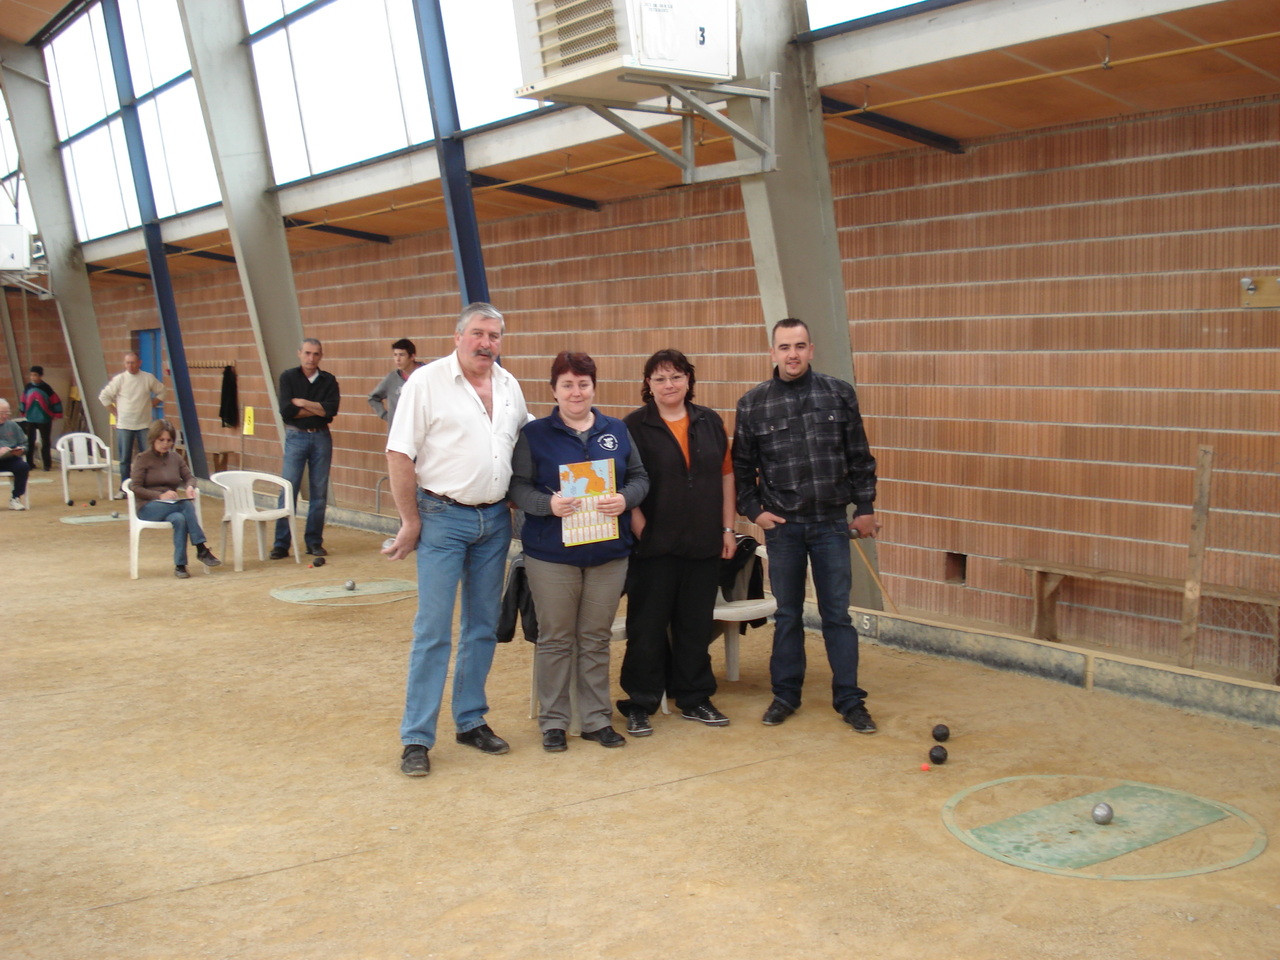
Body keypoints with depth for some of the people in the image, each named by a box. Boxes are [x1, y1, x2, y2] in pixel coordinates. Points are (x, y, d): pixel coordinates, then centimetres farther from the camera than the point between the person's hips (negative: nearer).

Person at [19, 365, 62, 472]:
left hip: (44, 420, -3)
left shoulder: (46, 388, -7)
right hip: (31, 419, 3)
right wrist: (23, 412, 17)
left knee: (45, 443, 1)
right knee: (30, 442, 5)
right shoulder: (28, 387, 2)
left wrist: (57, 414, -4)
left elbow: (56, 401, -4)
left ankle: (46, 465, 5)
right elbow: (24, 400, 14)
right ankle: (29, 463, 14)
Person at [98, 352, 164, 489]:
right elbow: (104, 397, 3)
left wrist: (151, 405, 4)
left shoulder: (148, 378, 1)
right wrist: (116, 412, 1)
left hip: (144, 424, 1)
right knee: (125, 459, 3)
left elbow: (161, 392, 13)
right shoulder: (119, 379, -2)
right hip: (124, 425, -1)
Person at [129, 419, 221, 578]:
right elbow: (135, 488, -7)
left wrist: (190, 486, -7)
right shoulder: (142, 459, 0)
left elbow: (189, 477, 19)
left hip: (173, 507, 4)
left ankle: (180, 566, -35)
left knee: (179, 519, -35)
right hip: (149, 508, -4)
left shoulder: (175, 458, 13)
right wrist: (160, 496, -21)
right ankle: (202, 549, -35)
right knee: (187, 505, -34)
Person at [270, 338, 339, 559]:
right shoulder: (288, 377, 2)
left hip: (321, 437, 2)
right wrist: (318, 409, -8)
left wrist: (302, 403, -11)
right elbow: (286, 411, -11)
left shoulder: (328, 380, 6)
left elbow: (331, 410, -9)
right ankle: (281, 543, -2)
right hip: (296, 437, -2)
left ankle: (314, 542, 12)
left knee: (319, 492, 4)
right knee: (288, 490, -5)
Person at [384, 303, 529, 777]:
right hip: (443, 518, -6)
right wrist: (410, 522, -10)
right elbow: (399, 455, -10)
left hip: (495, 519, 6)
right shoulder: (427, 382, -8)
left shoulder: (509, 385, 9)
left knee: (483, 627, 12)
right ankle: (416, 738, 2)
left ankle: (471, 720, 25)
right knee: (433, 630, -5)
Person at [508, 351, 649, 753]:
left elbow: (639, 477, 9)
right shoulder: (535, 434, 0)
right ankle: (553, 721, 16)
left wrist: (625, 499, -11)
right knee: (555, 639, 5)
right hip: (552, 553, -2)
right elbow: (517, 486, -4)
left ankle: (597, 719, 20)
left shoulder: (617, 431, 9)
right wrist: (548, 504, -22)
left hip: (608, 552, 3)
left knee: (597, 639, 9)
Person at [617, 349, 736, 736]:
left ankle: (693, 698, 25)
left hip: (704, 544, 4)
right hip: (655, 545, -4)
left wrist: (728, 529, 6)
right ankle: (639, 705, 14)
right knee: (648, 626, 3)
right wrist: (640, 530, -13)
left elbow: (726, 475, 10)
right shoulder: (634, 427, -4)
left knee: (697, 624, 12)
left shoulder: (710, 422, 7)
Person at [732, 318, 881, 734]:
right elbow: (741, 466, 7)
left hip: (832, 523, 0)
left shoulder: (839, 395, 0)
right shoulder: (752, 403, 0)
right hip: (782, 527, 0)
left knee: (837, 614, 4)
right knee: (787, 615, 11)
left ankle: (850, 700, 13)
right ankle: (785, 695, 23)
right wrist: (753, 510, -1)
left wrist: (865, 507, 3)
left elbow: (860, 458, 5)